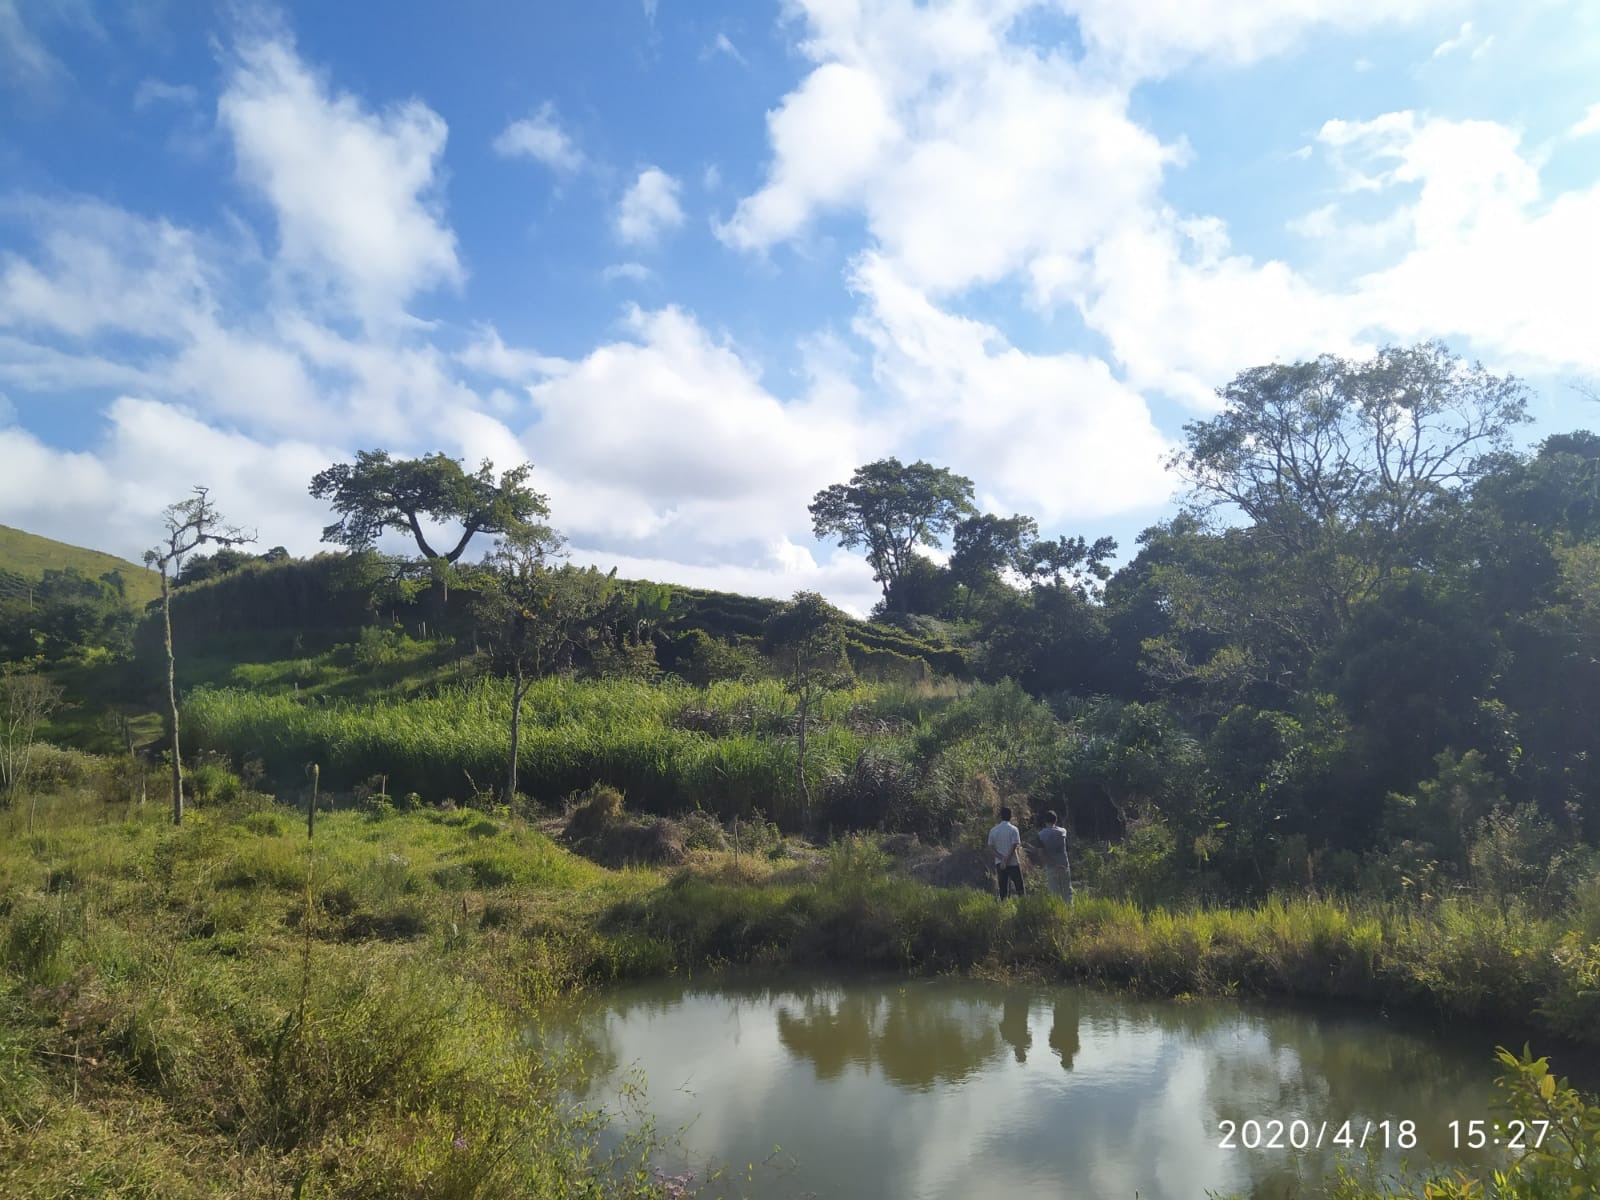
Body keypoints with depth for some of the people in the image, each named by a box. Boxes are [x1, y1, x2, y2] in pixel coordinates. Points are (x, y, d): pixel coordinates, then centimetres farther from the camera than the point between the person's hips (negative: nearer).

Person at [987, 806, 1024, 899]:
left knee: (1003, 888, 6)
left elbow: (991, 846, 0)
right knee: (1019, 887, 5)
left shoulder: (993, 830, 5)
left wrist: (1002, 858, -8)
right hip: (1013, 863, -3)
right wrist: (1007, 860, -14)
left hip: (999, 863, 3)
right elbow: (1015, 846, -15)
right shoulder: (1013, 829, -7)